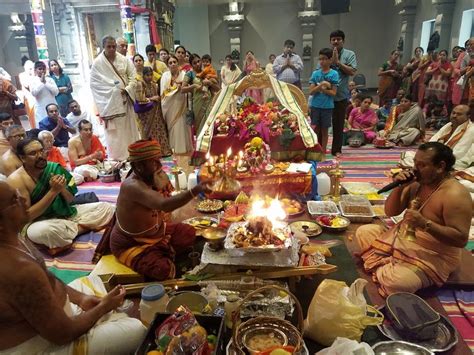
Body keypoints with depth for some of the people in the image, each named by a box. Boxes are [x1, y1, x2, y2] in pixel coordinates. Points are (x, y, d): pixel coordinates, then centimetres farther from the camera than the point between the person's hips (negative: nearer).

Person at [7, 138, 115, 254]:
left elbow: (70, 200, 4)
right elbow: (26, 216, -21)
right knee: (38, 231, -41)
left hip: (67, 213, 5)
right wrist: (53, 191, -26)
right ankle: (84, 227, -16)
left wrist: (62, 188, -20)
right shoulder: (16, 180, -16)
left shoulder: (54, 168, -2)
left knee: (107, 208, -5)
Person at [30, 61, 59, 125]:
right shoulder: (33, 81, 3)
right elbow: (34, 93, -11)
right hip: (41, 108, -2)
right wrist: (41, 82, -8)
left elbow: (56, 92, -2)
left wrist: (46, 83, -7)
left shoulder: (50, 80, 8)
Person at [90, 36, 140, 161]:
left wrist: (127, 89, -14)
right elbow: (94, 84, -6)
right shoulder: (97, 63, -4)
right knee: (114, 131, -3)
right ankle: (116, 158, 4)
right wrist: (113, 89, -13)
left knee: (129, 129, 9)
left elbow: (133, 77, 3)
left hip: (125, 99, 3)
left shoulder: (124, 60, 4)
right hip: (110, 101, -3)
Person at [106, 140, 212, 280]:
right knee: (163, 270, -26)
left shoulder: (148, 177, -6)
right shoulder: (132, 186, -35)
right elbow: (164, 204, -51)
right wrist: (195, 190, -60)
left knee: (188, 233, 2)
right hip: (130, 244, -8)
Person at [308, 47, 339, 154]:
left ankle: (323, 152, 18)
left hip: (327, 106, -2)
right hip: (315, 105, 2)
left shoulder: (334, 74, -3)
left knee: (324, 129, 7)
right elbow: (311, 91, -4)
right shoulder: (315, 73, 4)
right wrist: (321, 85, -18)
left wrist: (321, 89, -13)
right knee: (315, 129, 5)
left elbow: (333, 92, -7)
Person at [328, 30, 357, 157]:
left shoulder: (349, 54, 2)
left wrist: (338, 62, -10)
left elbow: (352, 72, -8)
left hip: (341, 95, -1)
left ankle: (336, 149, 17)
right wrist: (331, 61, -10)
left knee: (338, 123, 7)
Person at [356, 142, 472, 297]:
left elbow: (461, 239, -26)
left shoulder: (454, 195, -23)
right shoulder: (417, 183, -1)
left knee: (395, 282, -32)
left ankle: (383, 270, 0)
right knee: (363, 232, 8)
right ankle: (387, 268, -4)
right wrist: (399, 188, -15)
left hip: (432, 256, -8)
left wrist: (425, 223, -37)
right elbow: (390, 212, 1)